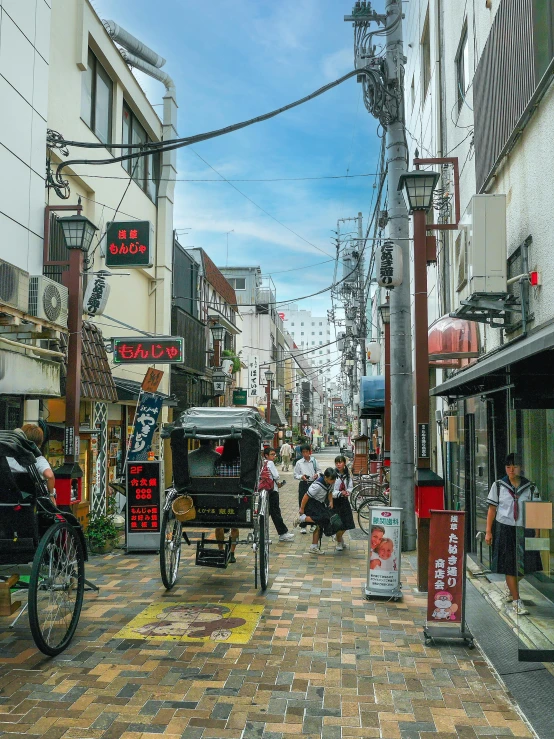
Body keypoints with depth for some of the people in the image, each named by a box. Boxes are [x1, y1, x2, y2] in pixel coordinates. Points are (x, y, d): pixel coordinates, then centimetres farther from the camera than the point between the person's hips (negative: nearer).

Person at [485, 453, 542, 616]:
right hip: (505, 529, -1)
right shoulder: (498, 486, 1)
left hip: (524, 530, 2)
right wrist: (488, 531, 0)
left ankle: (510, 586, 38)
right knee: (509, 566, -2)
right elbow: (492, 509, 3)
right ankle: (517, 602, 7)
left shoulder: (530, 487, 2)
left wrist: (537, 533, 0)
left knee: (525, 566, 7)